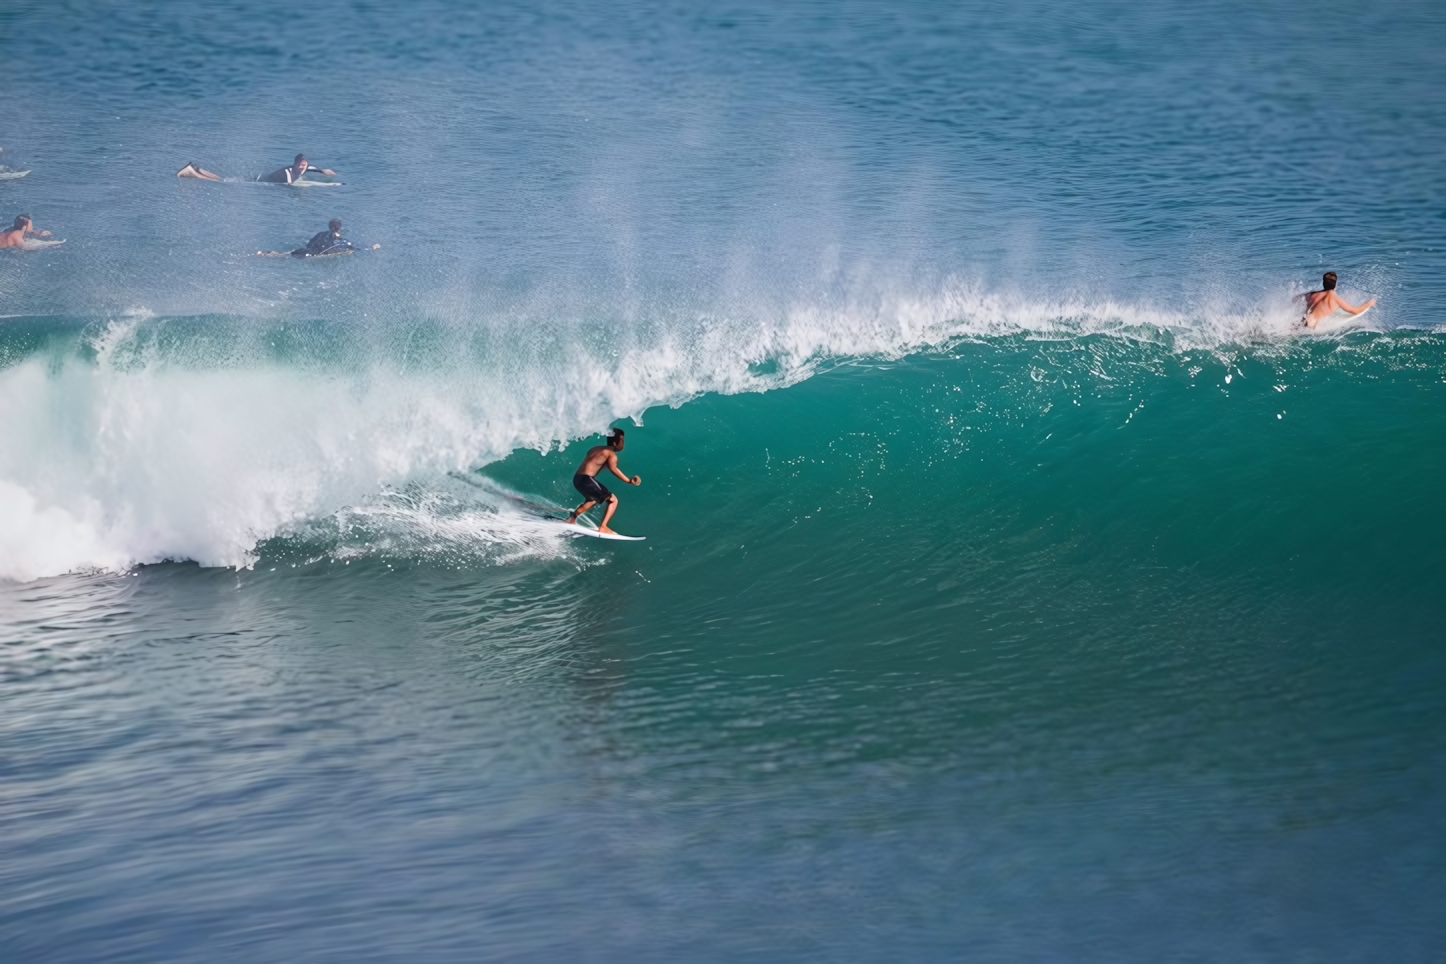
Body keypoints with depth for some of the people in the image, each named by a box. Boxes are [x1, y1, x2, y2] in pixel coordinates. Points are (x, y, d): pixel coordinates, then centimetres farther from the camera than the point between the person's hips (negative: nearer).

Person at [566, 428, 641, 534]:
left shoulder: (597, 449, 18)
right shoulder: (611, 454, -8)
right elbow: (613, 469, -26)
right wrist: (629, 481, -30)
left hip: (577, 478, 9)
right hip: (586, 479, -9)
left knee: (593, 499, 36)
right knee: (613, 500, -1)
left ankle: (572, 518, 41)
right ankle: (603, 527, -9)